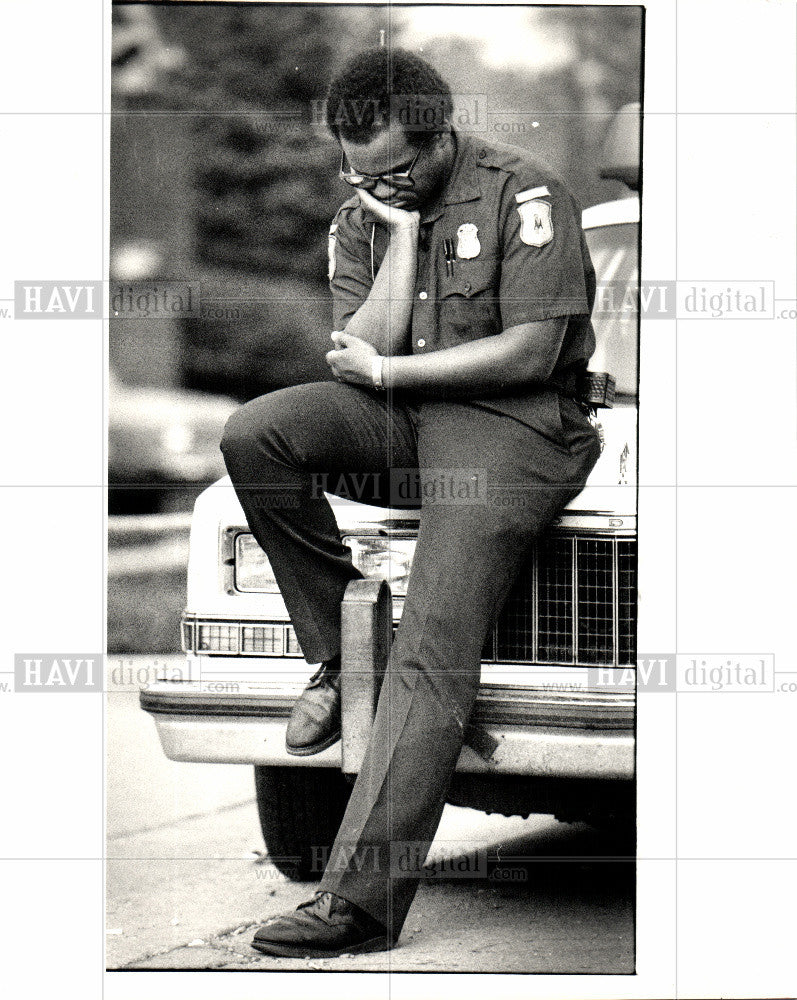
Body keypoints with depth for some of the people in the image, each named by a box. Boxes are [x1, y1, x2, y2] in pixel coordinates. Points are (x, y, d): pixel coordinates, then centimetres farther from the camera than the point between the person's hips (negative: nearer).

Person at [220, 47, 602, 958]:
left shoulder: (521, 192, -6)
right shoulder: (360, 216, 11)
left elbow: (532, 353, -12)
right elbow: (363, 348, -1)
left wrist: (387, 372, -7)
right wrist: (402, 230, -7)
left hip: (514, 422, -6)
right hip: (400, 412, 7)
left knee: (432, 656, -19)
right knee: (253, 433, -21)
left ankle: (361, 900, -27)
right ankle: (333, 651, -5)